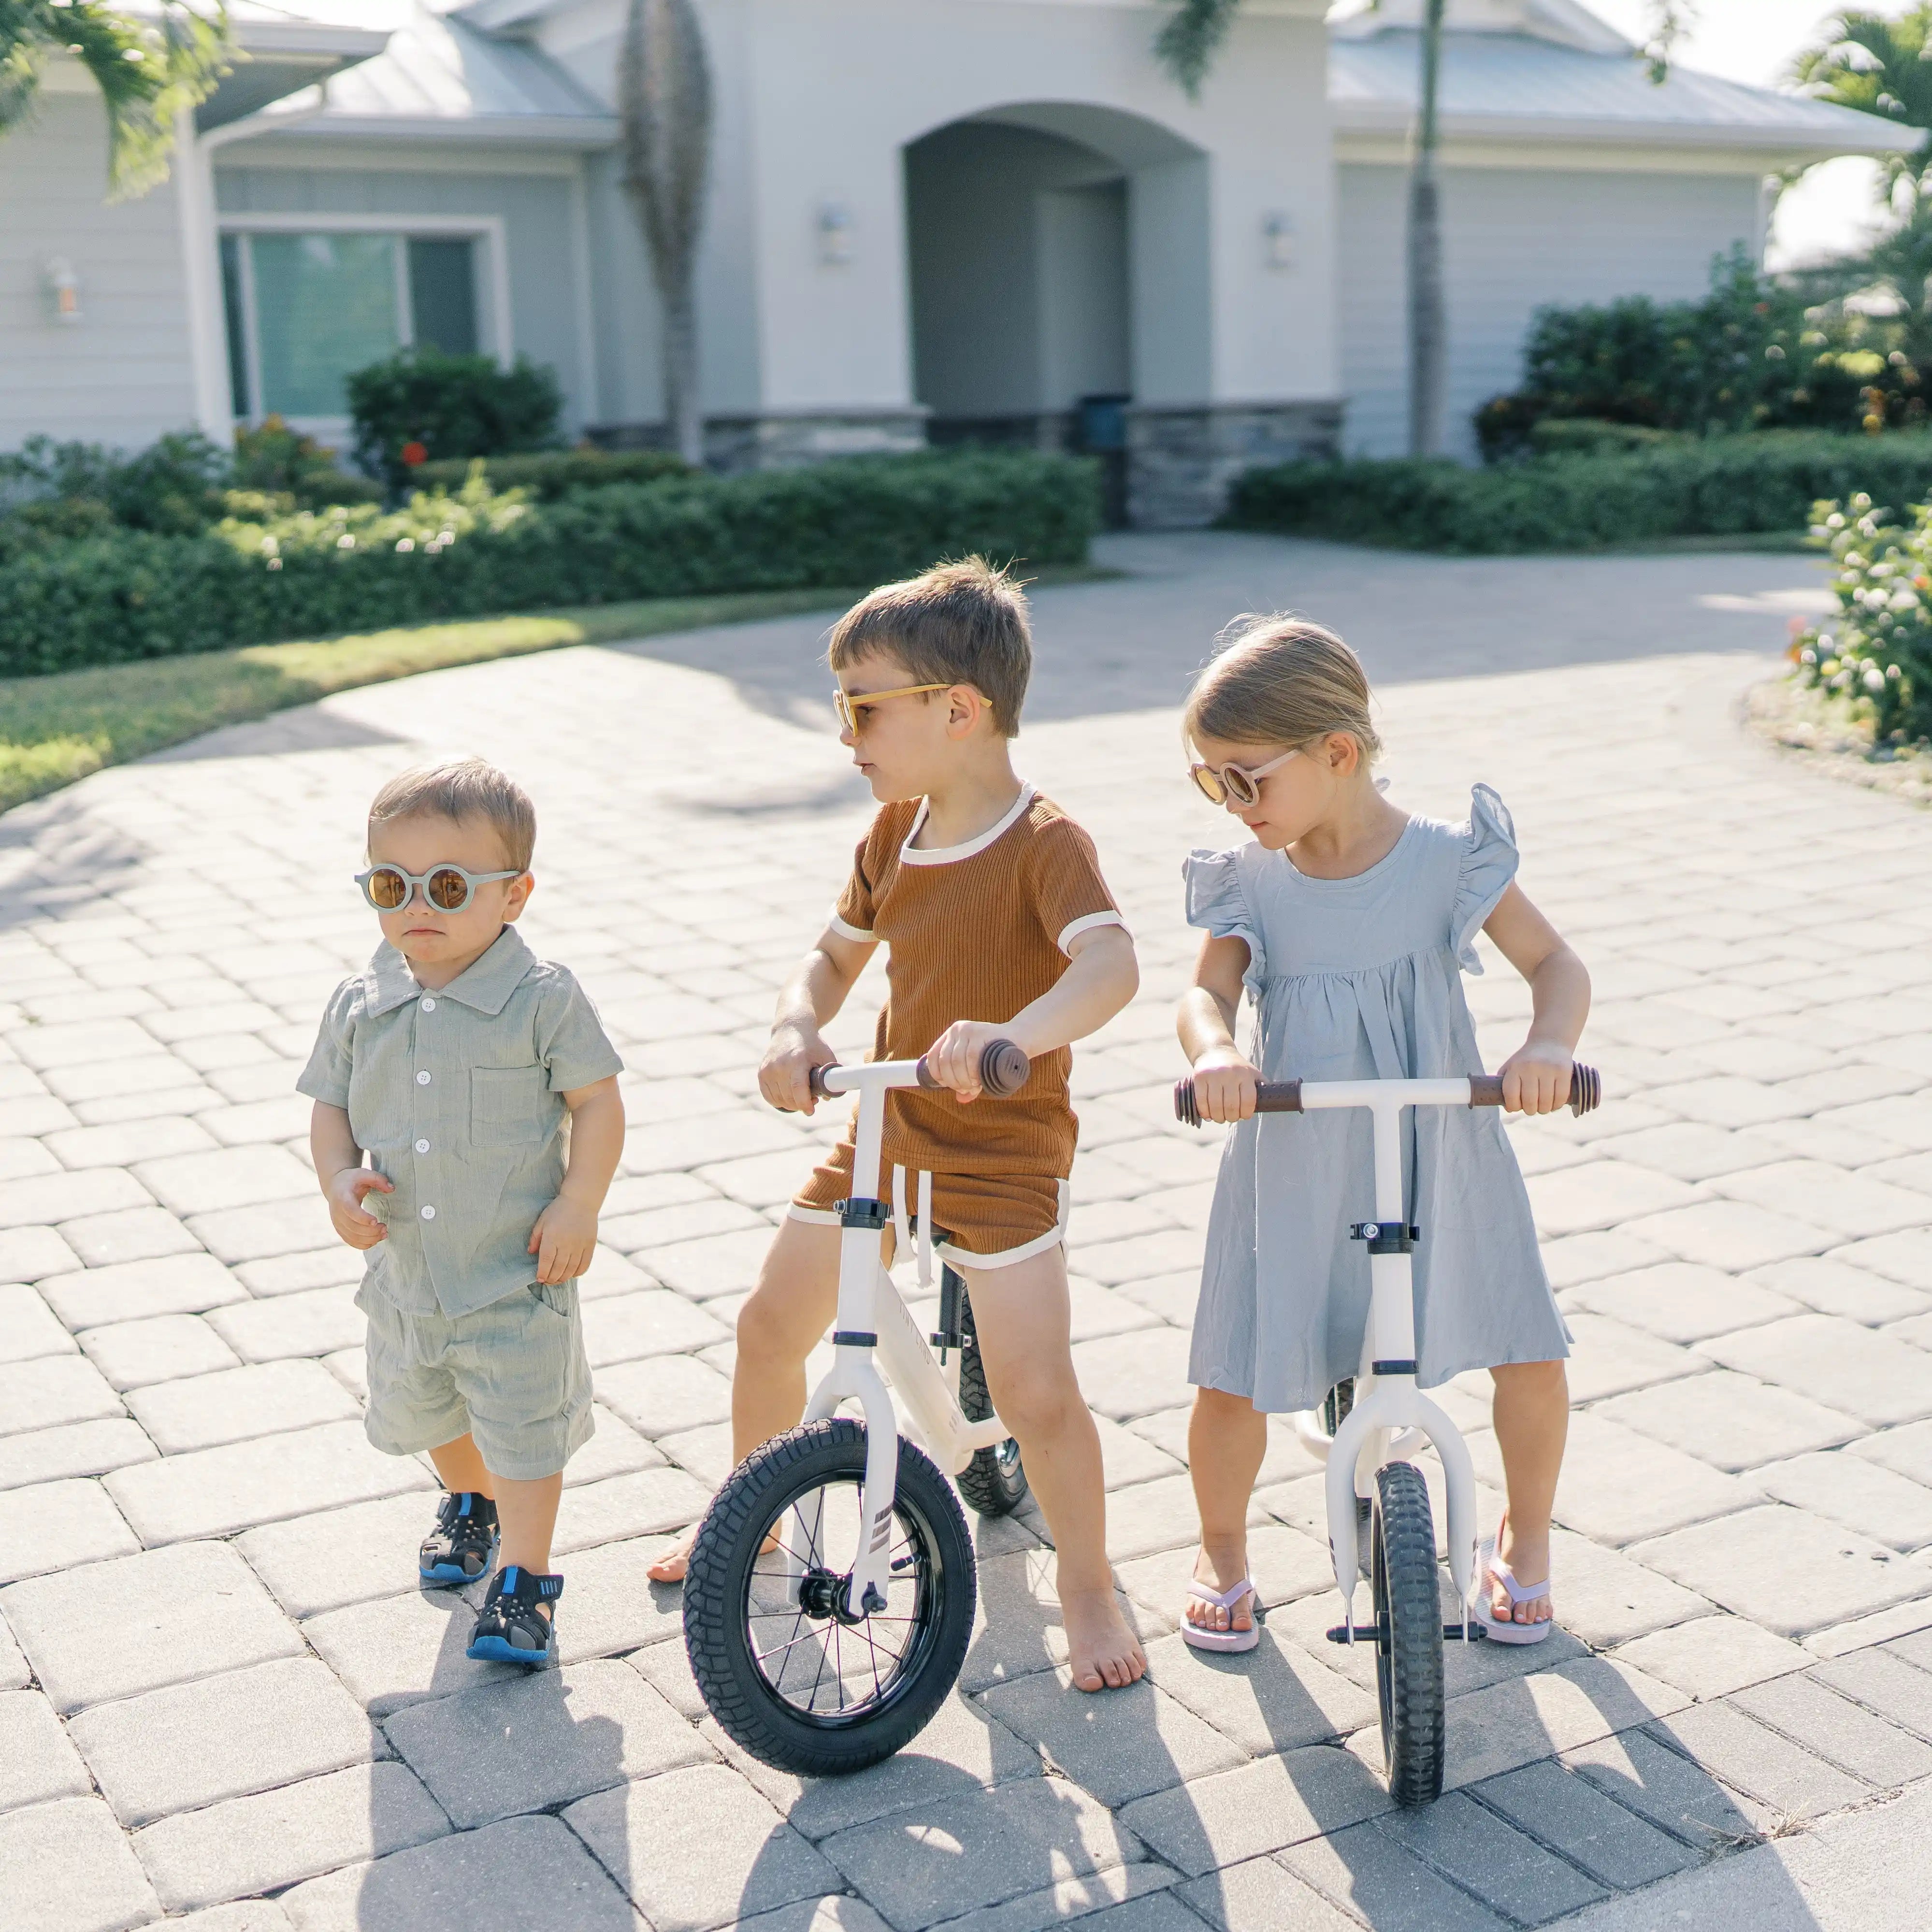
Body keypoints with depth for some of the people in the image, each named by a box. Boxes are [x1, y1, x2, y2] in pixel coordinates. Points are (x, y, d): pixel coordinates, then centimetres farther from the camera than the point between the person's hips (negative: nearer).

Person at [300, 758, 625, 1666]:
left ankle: (524, 1577, 16)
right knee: (424, 1413, 25)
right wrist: (338, 1179, -12)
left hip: (516, 1272, -5)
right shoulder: (361, 1005, -3)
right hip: (404, 1268, 5)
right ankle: (470, 1501, 53)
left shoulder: (541, 997, -15)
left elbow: (597, 1099, -9)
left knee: (522, 1427, -1)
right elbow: (330, 1104, 7)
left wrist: (578, 1206, -17)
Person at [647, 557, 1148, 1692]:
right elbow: (835, 956, 12)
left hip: (1005, 1148, -7)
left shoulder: (1045, 843, -20)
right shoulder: (894, 834, 3)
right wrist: (797, 1032, -11)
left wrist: (1011, 1034, -55)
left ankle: (1089, 1582, 13)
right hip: (881, 1127, 7)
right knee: (772, 1325, 13)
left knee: (1038, 1392, -11)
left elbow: (1111, 965, -36)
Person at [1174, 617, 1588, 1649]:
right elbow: (1206, 992, -11)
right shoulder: (1250, 880, -5)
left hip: (1442, 1150, 0)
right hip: (1294, 1164, 1)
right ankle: (1221, 1551, 27)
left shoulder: (1448, 859, -9)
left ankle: (1524, 1536, 31)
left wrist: (1547, 1046, -29)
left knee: (1528, 1355, -1)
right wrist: (1215, 1054, -35)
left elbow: (1555, 963, -7)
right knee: (1234, 1378, -2)